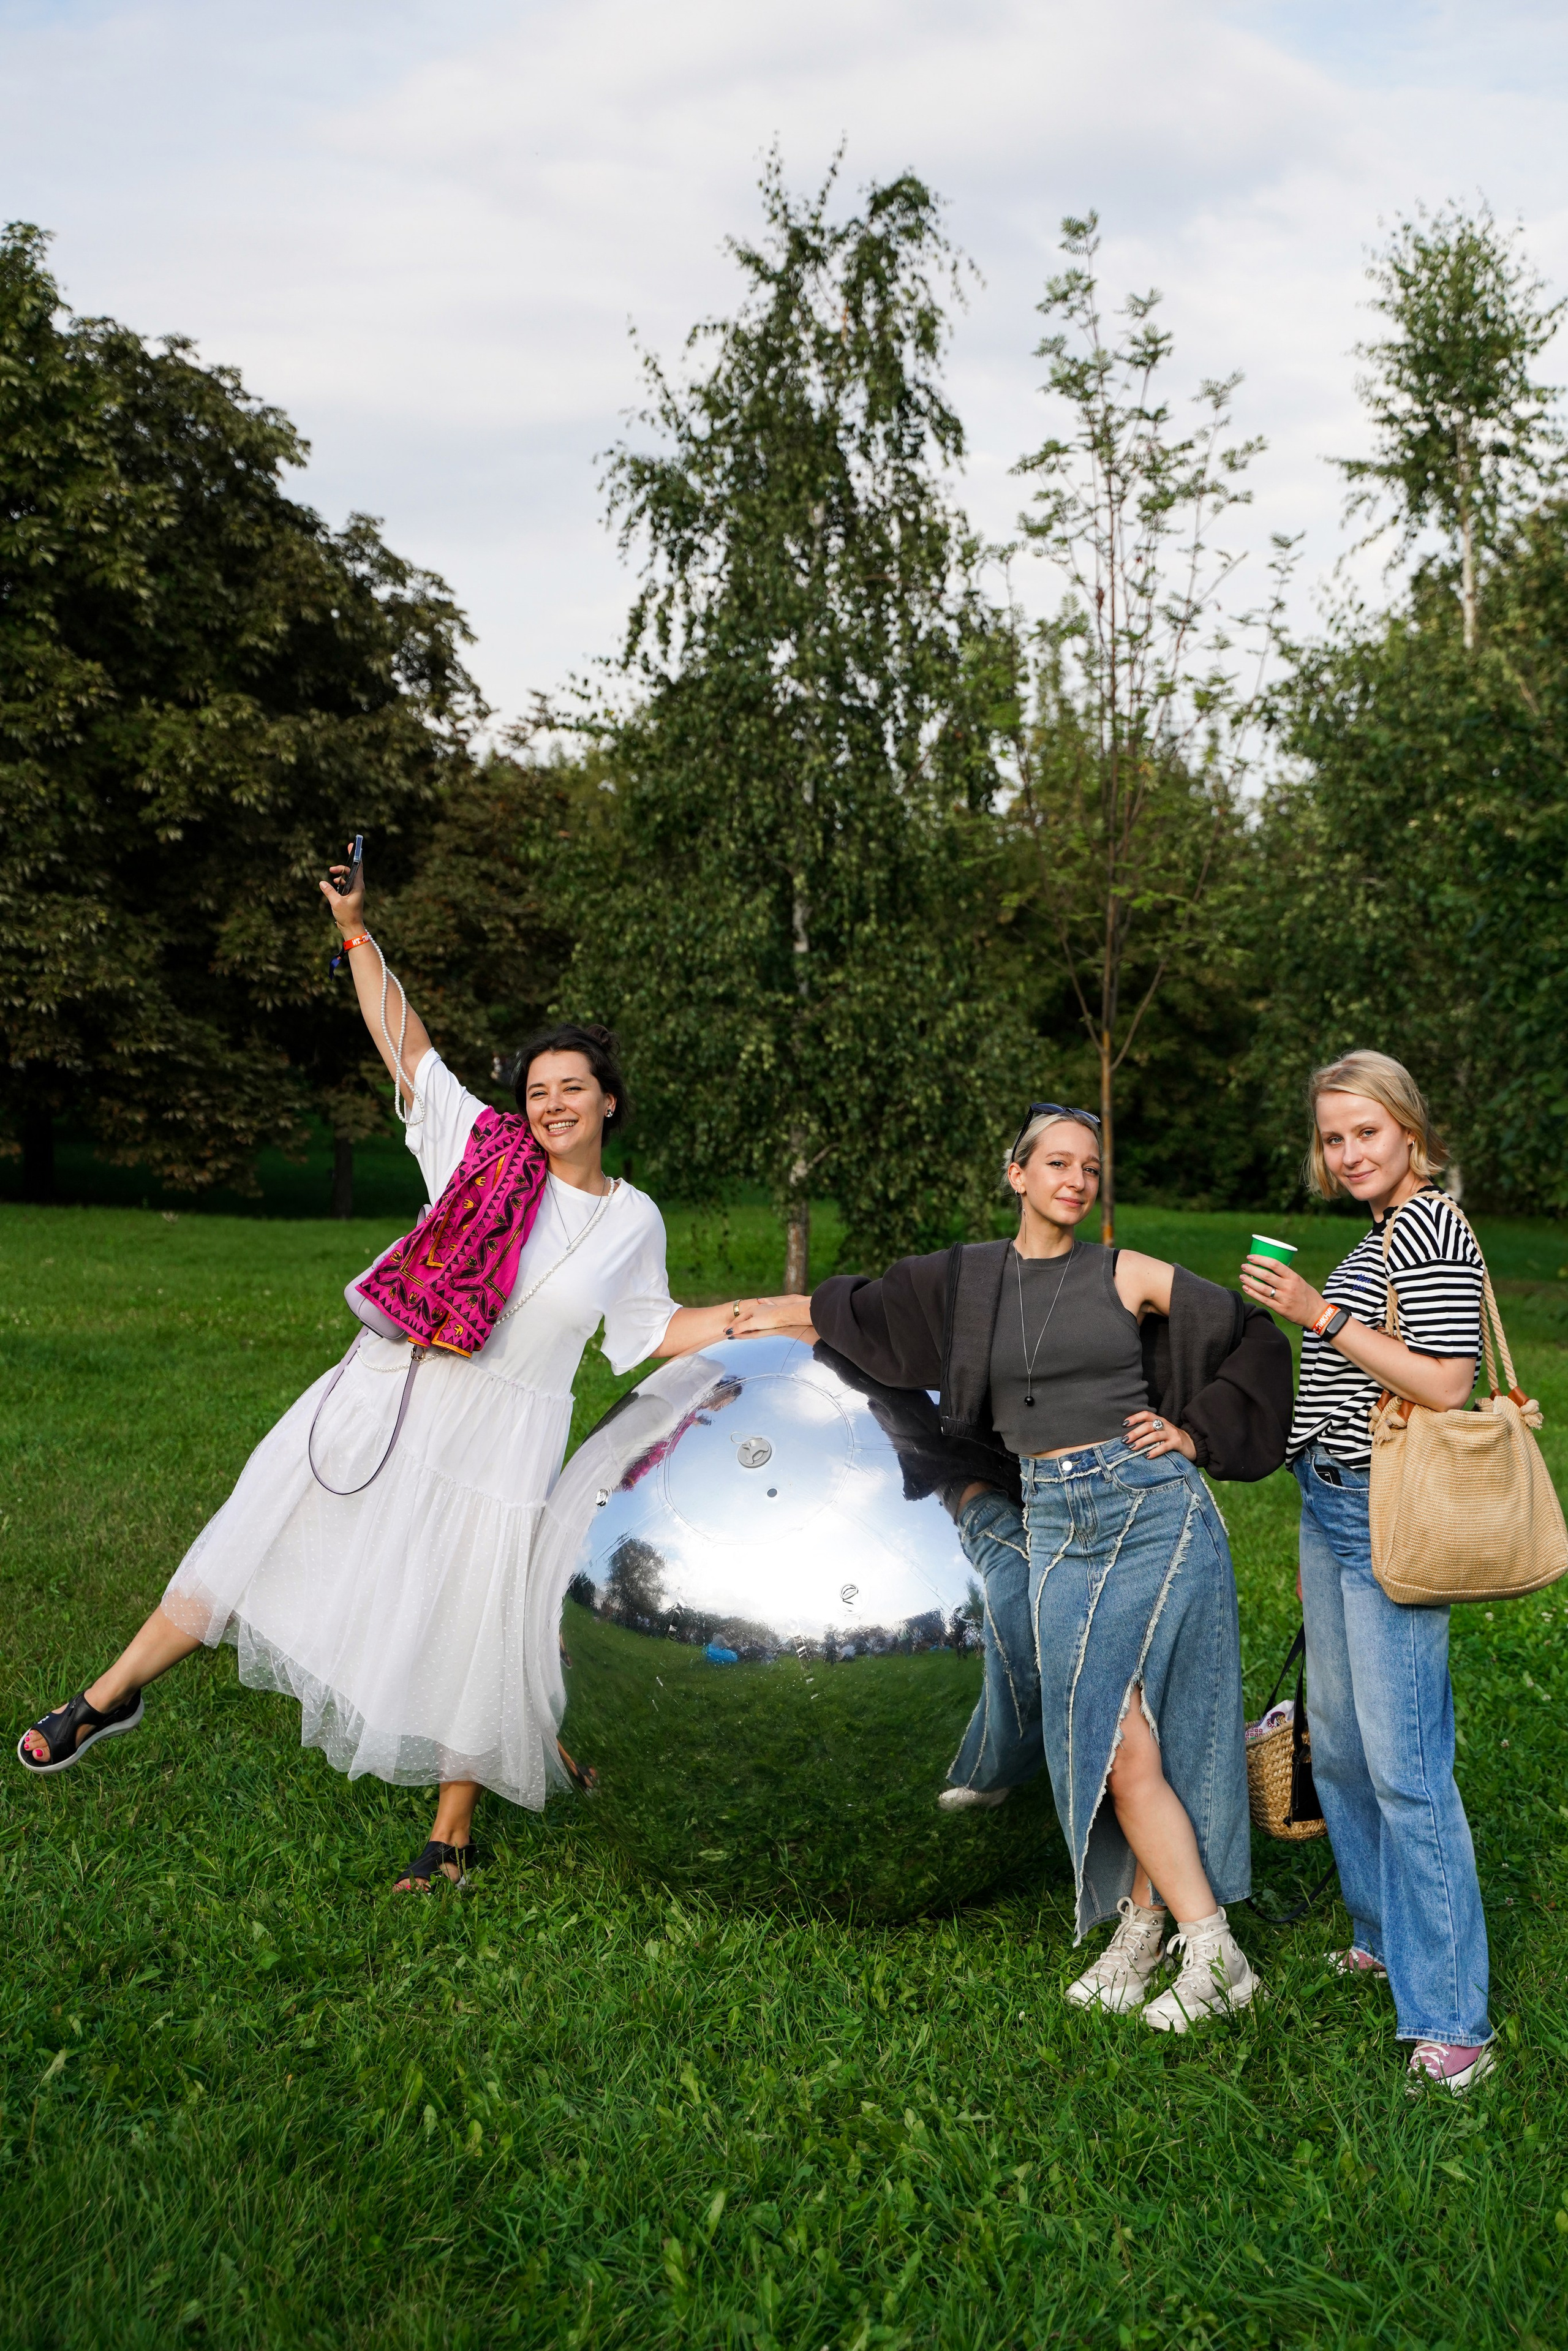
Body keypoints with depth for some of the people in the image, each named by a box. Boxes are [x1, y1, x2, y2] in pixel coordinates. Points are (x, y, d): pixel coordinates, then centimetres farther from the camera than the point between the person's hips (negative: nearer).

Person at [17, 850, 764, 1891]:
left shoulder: (632, 1220, 5)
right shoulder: (483, 1148, 1)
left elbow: (651, 1330, 15)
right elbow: (404, 1044, 1)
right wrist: (359, 932, -6)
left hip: (500, 1442, 0)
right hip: (388, 1403, 0)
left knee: (470, 1630, 4)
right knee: (258, 1546, 4)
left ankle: (451, 1837, 23)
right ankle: (114, 1694, 24)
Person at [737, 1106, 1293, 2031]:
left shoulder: (1128, 1276, 3)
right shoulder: (970, 1279, 10)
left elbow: (1255, 1340, 9)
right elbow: (867, 1306, 27)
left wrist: (1195, 1434, 3)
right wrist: (783, 1311, 37)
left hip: (1152, 1508, -2)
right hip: (1054, 1528, 2)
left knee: (1133, 1738, -5)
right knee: (1114, 1742, -3)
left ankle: (1145, 1925, 6)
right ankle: (1187, 1945, 6)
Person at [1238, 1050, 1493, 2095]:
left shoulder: (1432, 1228, -13)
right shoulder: (1378, 1238, 17)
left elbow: (1446, 1387, -21)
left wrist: (1323, 1316, -21)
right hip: (1335, 1508, 10)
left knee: (1403, 1763, -9)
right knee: (1339, 1743, 17)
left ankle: (1452, 2020, -2)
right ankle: (1386, 1938, 34)